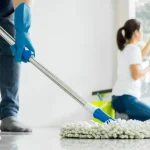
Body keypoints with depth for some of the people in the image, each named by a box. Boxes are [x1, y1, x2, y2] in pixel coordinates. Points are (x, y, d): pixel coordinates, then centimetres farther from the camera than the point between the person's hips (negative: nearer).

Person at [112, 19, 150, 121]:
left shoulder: (124, 48, 18)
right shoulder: (133, 49, -10)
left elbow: (140, 56, 40)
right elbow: (136, 75, -19)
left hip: (118, 98, 10)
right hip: (126, 98, -10)